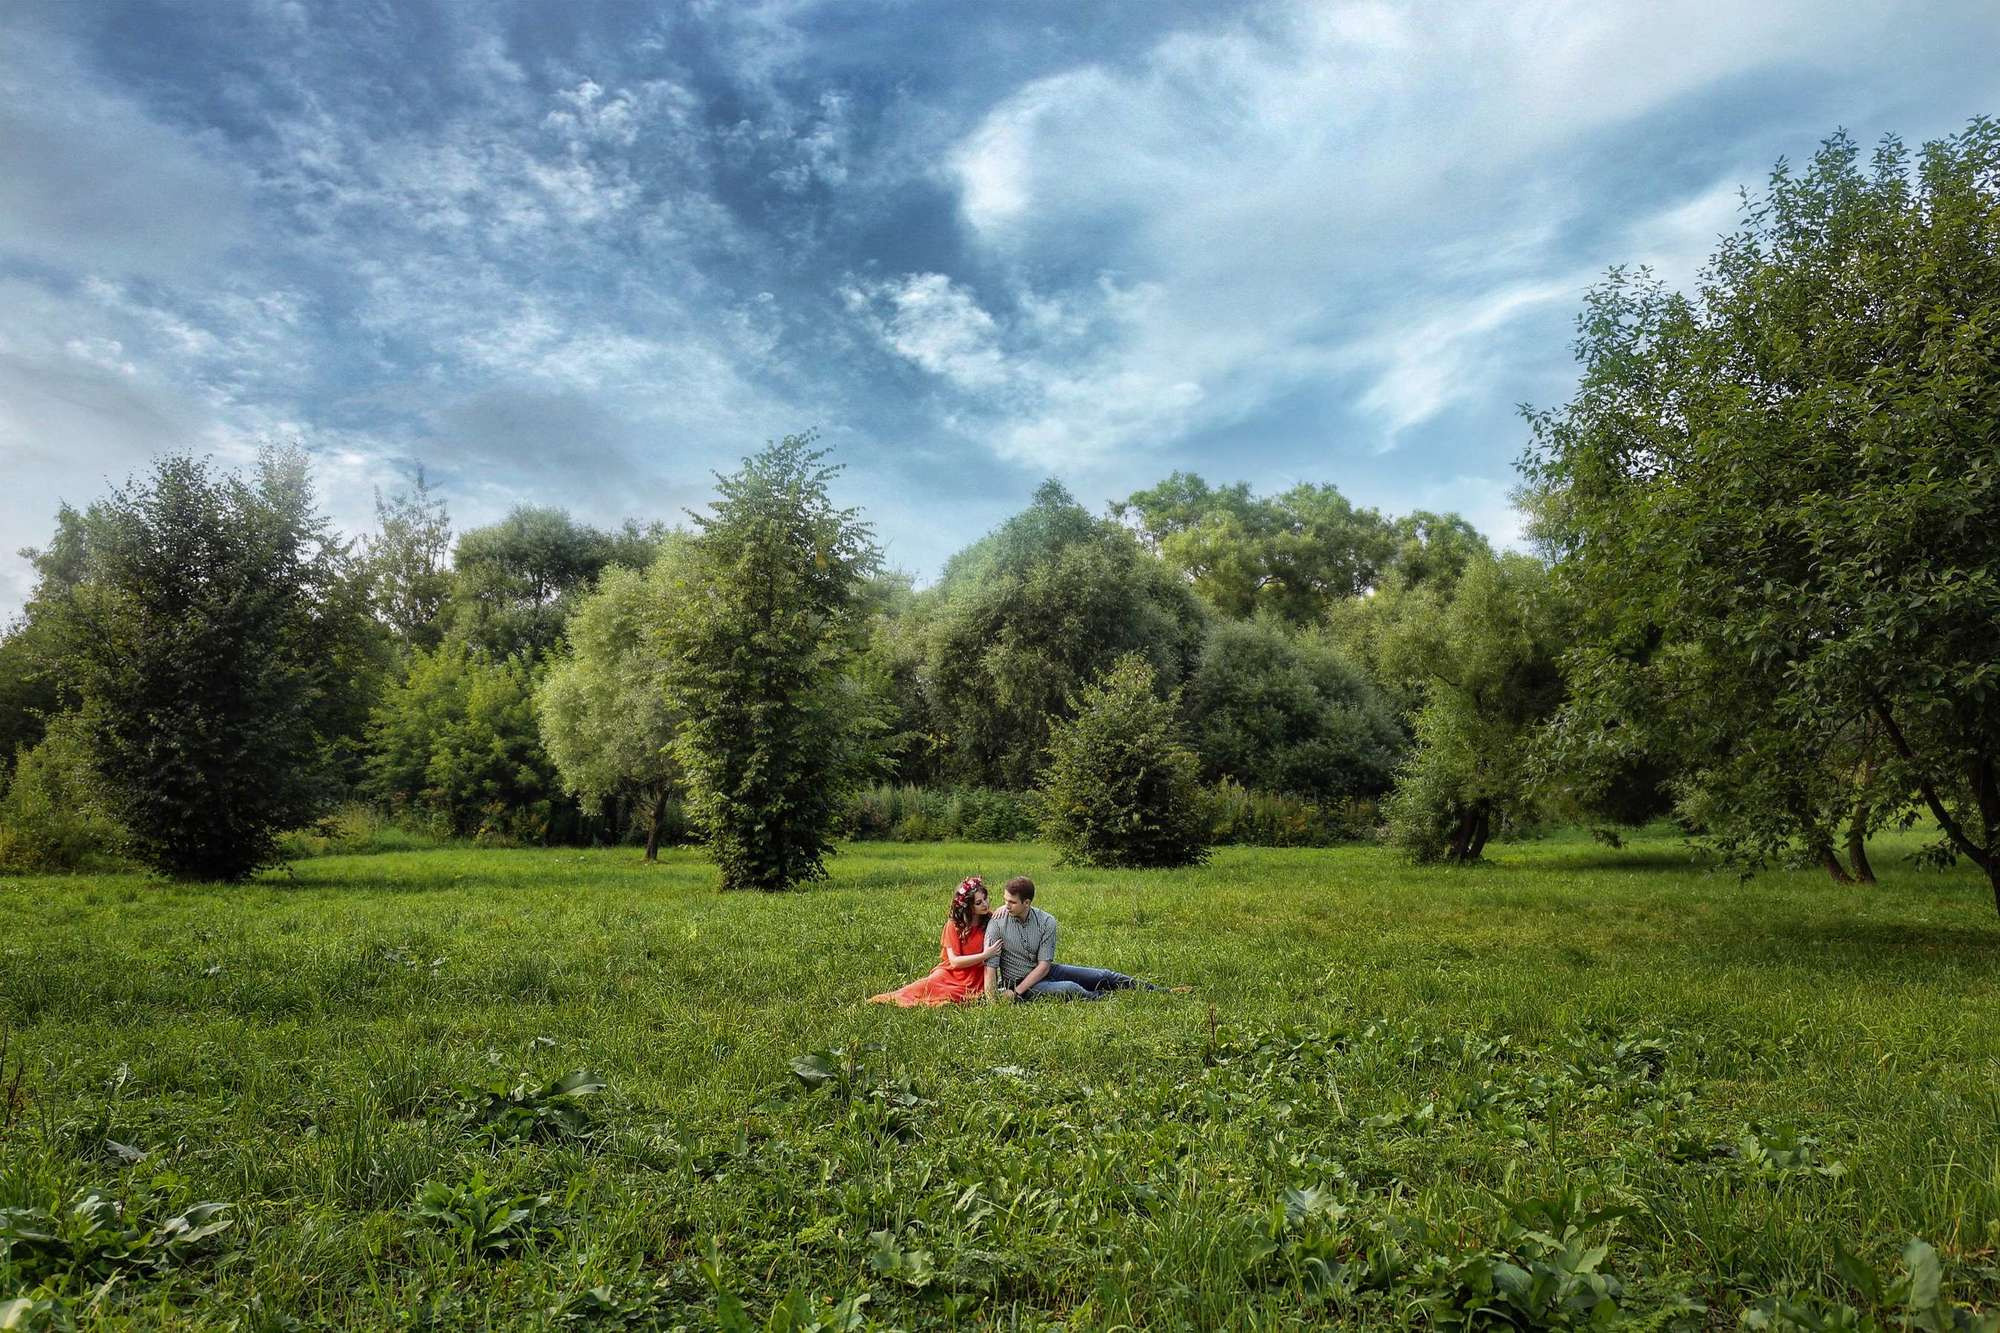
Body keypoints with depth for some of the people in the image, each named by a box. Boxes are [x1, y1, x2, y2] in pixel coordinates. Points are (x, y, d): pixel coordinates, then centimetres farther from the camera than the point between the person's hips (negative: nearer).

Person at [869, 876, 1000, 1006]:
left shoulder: (990, 920, -6)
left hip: (975, 980, 1)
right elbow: (954, 961, -14)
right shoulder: (954, 924, -9)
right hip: (951, 974, 0)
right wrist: (984, 955, -27)